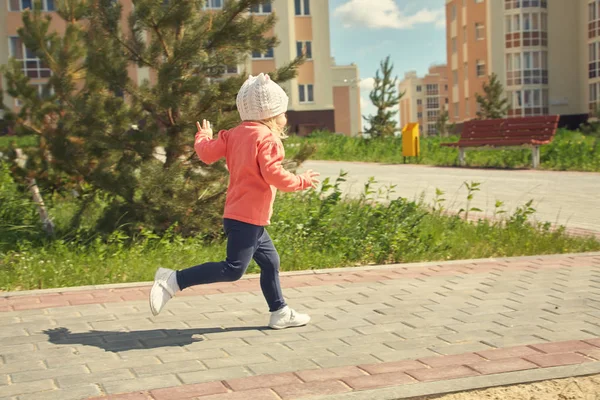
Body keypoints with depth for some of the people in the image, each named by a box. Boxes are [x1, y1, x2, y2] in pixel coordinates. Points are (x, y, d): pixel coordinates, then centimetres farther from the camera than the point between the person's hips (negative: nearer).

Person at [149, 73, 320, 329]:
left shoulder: (236, 134, 12)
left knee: (270, 261, 16)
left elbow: (207, 153, 4)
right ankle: (173, 281, -13)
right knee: (233, 269, -12)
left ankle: (280, 313, 23)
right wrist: (302, 182, -5)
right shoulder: (266, 138, -13)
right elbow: (273, 174, -20)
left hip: (245, 217, 10)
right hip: (248, 217, -10)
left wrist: (203, 137, 25)